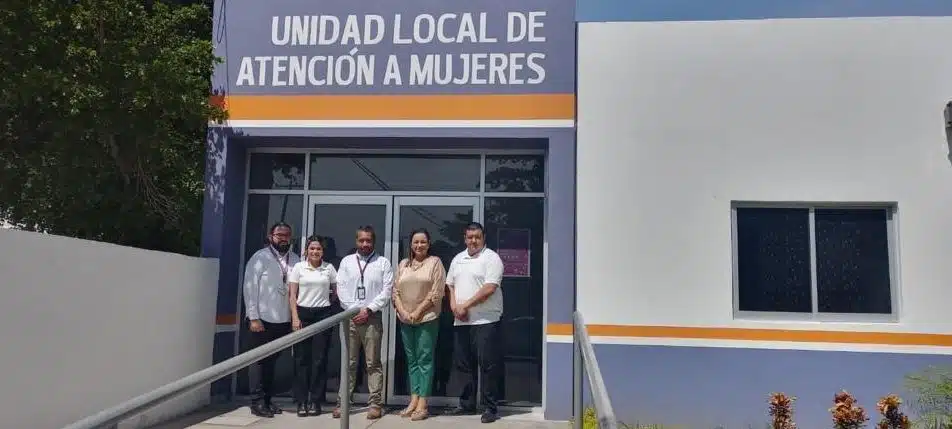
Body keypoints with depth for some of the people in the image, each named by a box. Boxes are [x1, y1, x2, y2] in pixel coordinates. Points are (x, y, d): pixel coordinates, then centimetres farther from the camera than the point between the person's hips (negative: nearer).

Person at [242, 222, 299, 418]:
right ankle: (258, 402, 14)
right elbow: (249, 288, -6)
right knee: (263, 362, 2)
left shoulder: (295, 260, 7)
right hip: (264, 319, -4)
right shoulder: (260, 258, -3)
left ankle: (267, 400, 22)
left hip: (285, 320, 4)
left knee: (273, 362, 11)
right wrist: (253, 317, -12)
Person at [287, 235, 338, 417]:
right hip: (302, 314, 0)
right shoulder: (298, 267, 2)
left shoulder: (329, 268, 4)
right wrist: (295, 317, -6)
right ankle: (302, 402, 9)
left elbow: (336, 290, 17)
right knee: (301, 358, 1)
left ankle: (315, 401, 11)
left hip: (323, 315, 1)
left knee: (319, 359, 2)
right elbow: (292, 295, 0)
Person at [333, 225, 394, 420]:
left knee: (373, 363, 1)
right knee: (348, 363, 6)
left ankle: (375, 404, 4)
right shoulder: (346, 261, 11)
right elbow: (341, 288, 4)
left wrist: (368, 310, -10)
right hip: (349, 316, 2)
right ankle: (342, 402, 11)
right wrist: (354, 310, -6)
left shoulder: (383, 263, 4)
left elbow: (387, 291, -3)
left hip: (373, 318, -2)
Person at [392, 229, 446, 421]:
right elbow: (395, 291, 10)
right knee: (411, 360, 9)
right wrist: (402, 311, -6)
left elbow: (436, 293, -8)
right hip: (405, 319, 5)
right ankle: (414, 400, 14)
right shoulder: (403, 264, 13)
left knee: (425, 360, -3)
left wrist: (417, 312, -12)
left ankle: (422, 404, -2)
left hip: (427, 318, -5)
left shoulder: (435, 262, -1)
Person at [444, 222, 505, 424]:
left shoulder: (491, 258, -6)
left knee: (487, 366, -3)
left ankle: (490, 407, 4)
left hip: (485, 321, -7)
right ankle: (467, 404, 23)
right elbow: (450, 285, 19)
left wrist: (465, 305, -14)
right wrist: (454, 305, 0)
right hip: (461, 322, 7)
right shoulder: (458, 259, 16)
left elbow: (489, 288, -15)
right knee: (463, 365, 12)